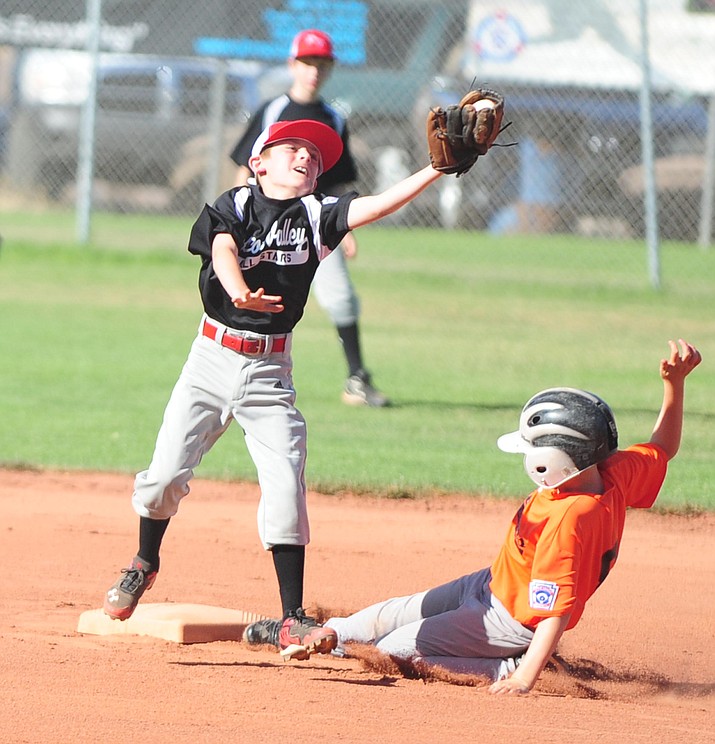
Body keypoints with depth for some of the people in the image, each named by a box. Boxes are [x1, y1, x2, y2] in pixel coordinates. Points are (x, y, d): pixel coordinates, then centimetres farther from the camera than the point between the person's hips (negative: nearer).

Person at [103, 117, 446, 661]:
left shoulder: (317, 215, 4)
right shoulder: (235, 205, -1)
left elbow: (381, 204, -9)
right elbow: (222, 250, -20)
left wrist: (439, 168, -22)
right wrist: (240, 291, -42)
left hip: (271, 370, 1)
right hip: (214, 356, -1)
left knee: (287, 484, -10)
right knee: (166, 473, -1)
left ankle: (293, 619, -6)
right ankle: (145, 565, 30)